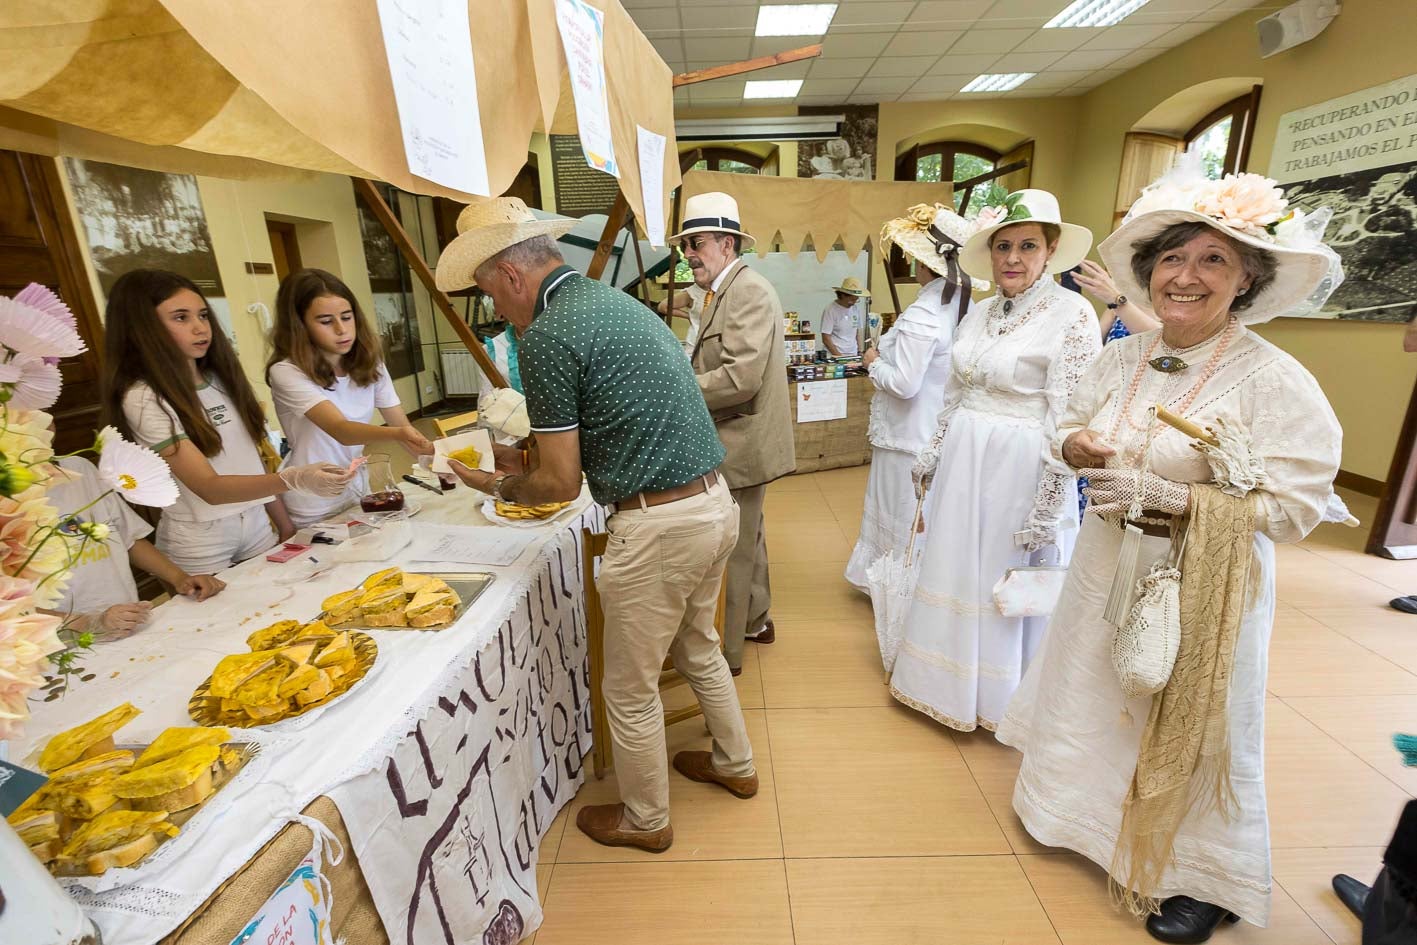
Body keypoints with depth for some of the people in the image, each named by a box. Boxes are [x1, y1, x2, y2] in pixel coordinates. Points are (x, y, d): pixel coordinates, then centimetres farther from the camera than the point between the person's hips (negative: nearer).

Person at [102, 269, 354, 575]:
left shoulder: (219, 378, 5)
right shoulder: (143, 399, -16)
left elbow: (248, 459, 9)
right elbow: (210, 488, -24)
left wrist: (285, 524, 6)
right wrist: (293, 479, -41)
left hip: (258, 527, 6)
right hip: (199, 543, -5)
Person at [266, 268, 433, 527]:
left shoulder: (368, 364, -3)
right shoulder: (287, 372, -20)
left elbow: (402, 424, -6)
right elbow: (341, 430, -34)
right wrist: (397, 434, -53)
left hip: (358, 493, 5)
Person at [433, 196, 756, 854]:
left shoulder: (546, 337, -15)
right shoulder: (617, 302, 13)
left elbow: (561, 485, -12)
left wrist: (498, 486, 8)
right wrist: (529, 461, 21)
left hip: (659, 527, -9)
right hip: (716, 503, 9)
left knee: (631, 689, 14)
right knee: (697, 648, 30)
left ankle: (645, 819, 40)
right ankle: (734, 764, 52)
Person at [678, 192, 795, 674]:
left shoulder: (749, 290, -17)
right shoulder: (725, 292, 15)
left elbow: (741, 376, -27)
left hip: (740, 445, -10)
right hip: (734, 441, 10)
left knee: (730, 550, 1)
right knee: (746, 538, 22)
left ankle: (726, 652, 18)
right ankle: (756, 619, 41)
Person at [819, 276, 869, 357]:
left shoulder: (856, 308, 9)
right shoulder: (830, 309, -7)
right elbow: (826, 339, -9)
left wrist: (860, 352, 9)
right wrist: (839, 356, -13)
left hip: (853, 356, 5)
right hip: (834, 357, -4)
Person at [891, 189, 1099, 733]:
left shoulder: (1073, 314, -11)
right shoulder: (981, 312, 8)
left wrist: (1046, 508, -17)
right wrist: (932, 457, 16)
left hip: (1020, 469, -6)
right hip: (962, 462, 6)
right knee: (955, 576, 16)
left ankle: (1002, 698, 33)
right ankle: (951, 682, 38)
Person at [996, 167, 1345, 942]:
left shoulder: (1276, 381, -17)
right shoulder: (1122, 358, -2)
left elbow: (1294, 506, -17)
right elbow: (1070, 428, 9)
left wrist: (1167, 498, -26)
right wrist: (1076, 447, -14)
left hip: (1203, 583, -5)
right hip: (1107, 564, 5)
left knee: (1187, 727, 11)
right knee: (1094, 695, 21)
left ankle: (1202, 877, 39)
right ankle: (1086, 815, 49)